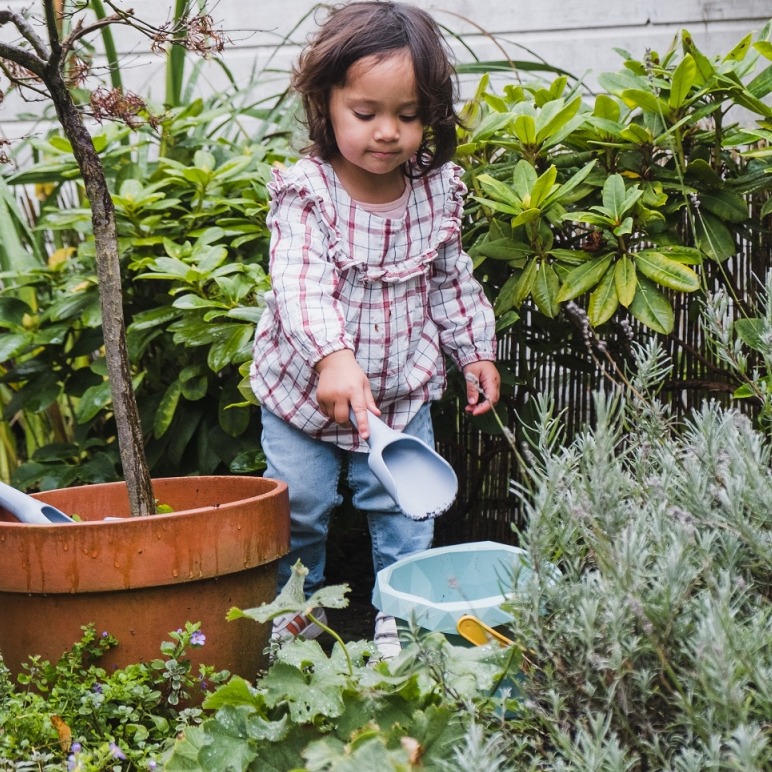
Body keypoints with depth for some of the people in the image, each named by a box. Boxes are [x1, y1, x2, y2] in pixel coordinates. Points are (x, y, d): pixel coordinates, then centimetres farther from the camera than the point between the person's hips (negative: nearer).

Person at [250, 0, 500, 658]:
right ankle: (295, 608, 35)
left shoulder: (438, 190, -8)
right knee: (298, 507, 11)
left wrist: (476, 350, 10)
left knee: (403, 505, 9)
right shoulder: (306, 191, -22)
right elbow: (300, 283, -36)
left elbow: (451, 279, 8)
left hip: (403, 388, 2)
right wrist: (331, 355, -51)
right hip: (305, 388, -2)